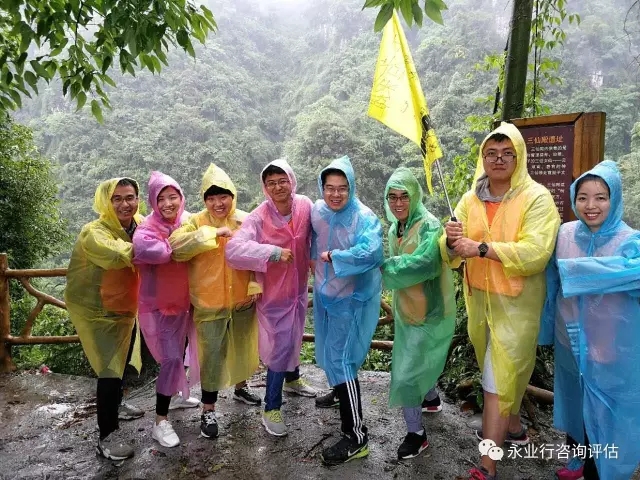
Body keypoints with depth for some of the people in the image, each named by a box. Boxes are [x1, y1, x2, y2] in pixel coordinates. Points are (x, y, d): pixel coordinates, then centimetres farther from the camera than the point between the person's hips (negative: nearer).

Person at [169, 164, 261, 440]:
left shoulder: (246, 221, -2)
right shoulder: (196, 222, -10)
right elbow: (176, 247, -27)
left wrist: (255, 285, -3)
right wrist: (213, 232, -32)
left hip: (243, 300, 3)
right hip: (210, 304, -3)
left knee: (242, 348, 21)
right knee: (212, 355, 3)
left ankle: (240, 388, 47)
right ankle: (208, 410, 21)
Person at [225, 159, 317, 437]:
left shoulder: (305, 206, -12)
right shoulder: (258, 218, -25)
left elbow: (315, 235, 8)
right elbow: (233, 250, -36)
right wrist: (273, 252, -39)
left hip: (299, 288, 5)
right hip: (274, 293, -5)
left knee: (294, 339, 26)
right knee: (279, 347, 0)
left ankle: (292, 379, 53)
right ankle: (271, 409, 19)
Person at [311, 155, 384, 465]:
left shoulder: (364, 217, -22)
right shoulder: (318, 210, -4)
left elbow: (370, 253, -39)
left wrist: (333, 257, -29)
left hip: (351, 298, -7)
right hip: (324, 292, 7)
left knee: (340, 359, -8)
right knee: (330, 354, 24)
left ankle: (356, 437, 4)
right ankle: (340, 392, 54)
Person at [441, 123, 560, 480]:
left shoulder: (537, 198, -12)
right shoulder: (470, 199, 3)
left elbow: (535, 253, -25)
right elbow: (452, 255, 0)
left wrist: (481, 248, -27)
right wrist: (451, 242, -22)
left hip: (516, 302, -5)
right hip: (480, 298, 5)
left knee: (498, 378, -2)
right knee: (506, 370, 22)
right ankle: (514, 428, 46)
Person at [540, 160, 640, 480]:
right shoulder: (565, 234, -4)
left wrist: (568, 269, -29)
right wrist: (549, 328, 10)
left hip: (611, 348, -4)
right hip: (570, 342, 4)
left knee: (603, 413, 9)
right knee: (575, 403, 22)